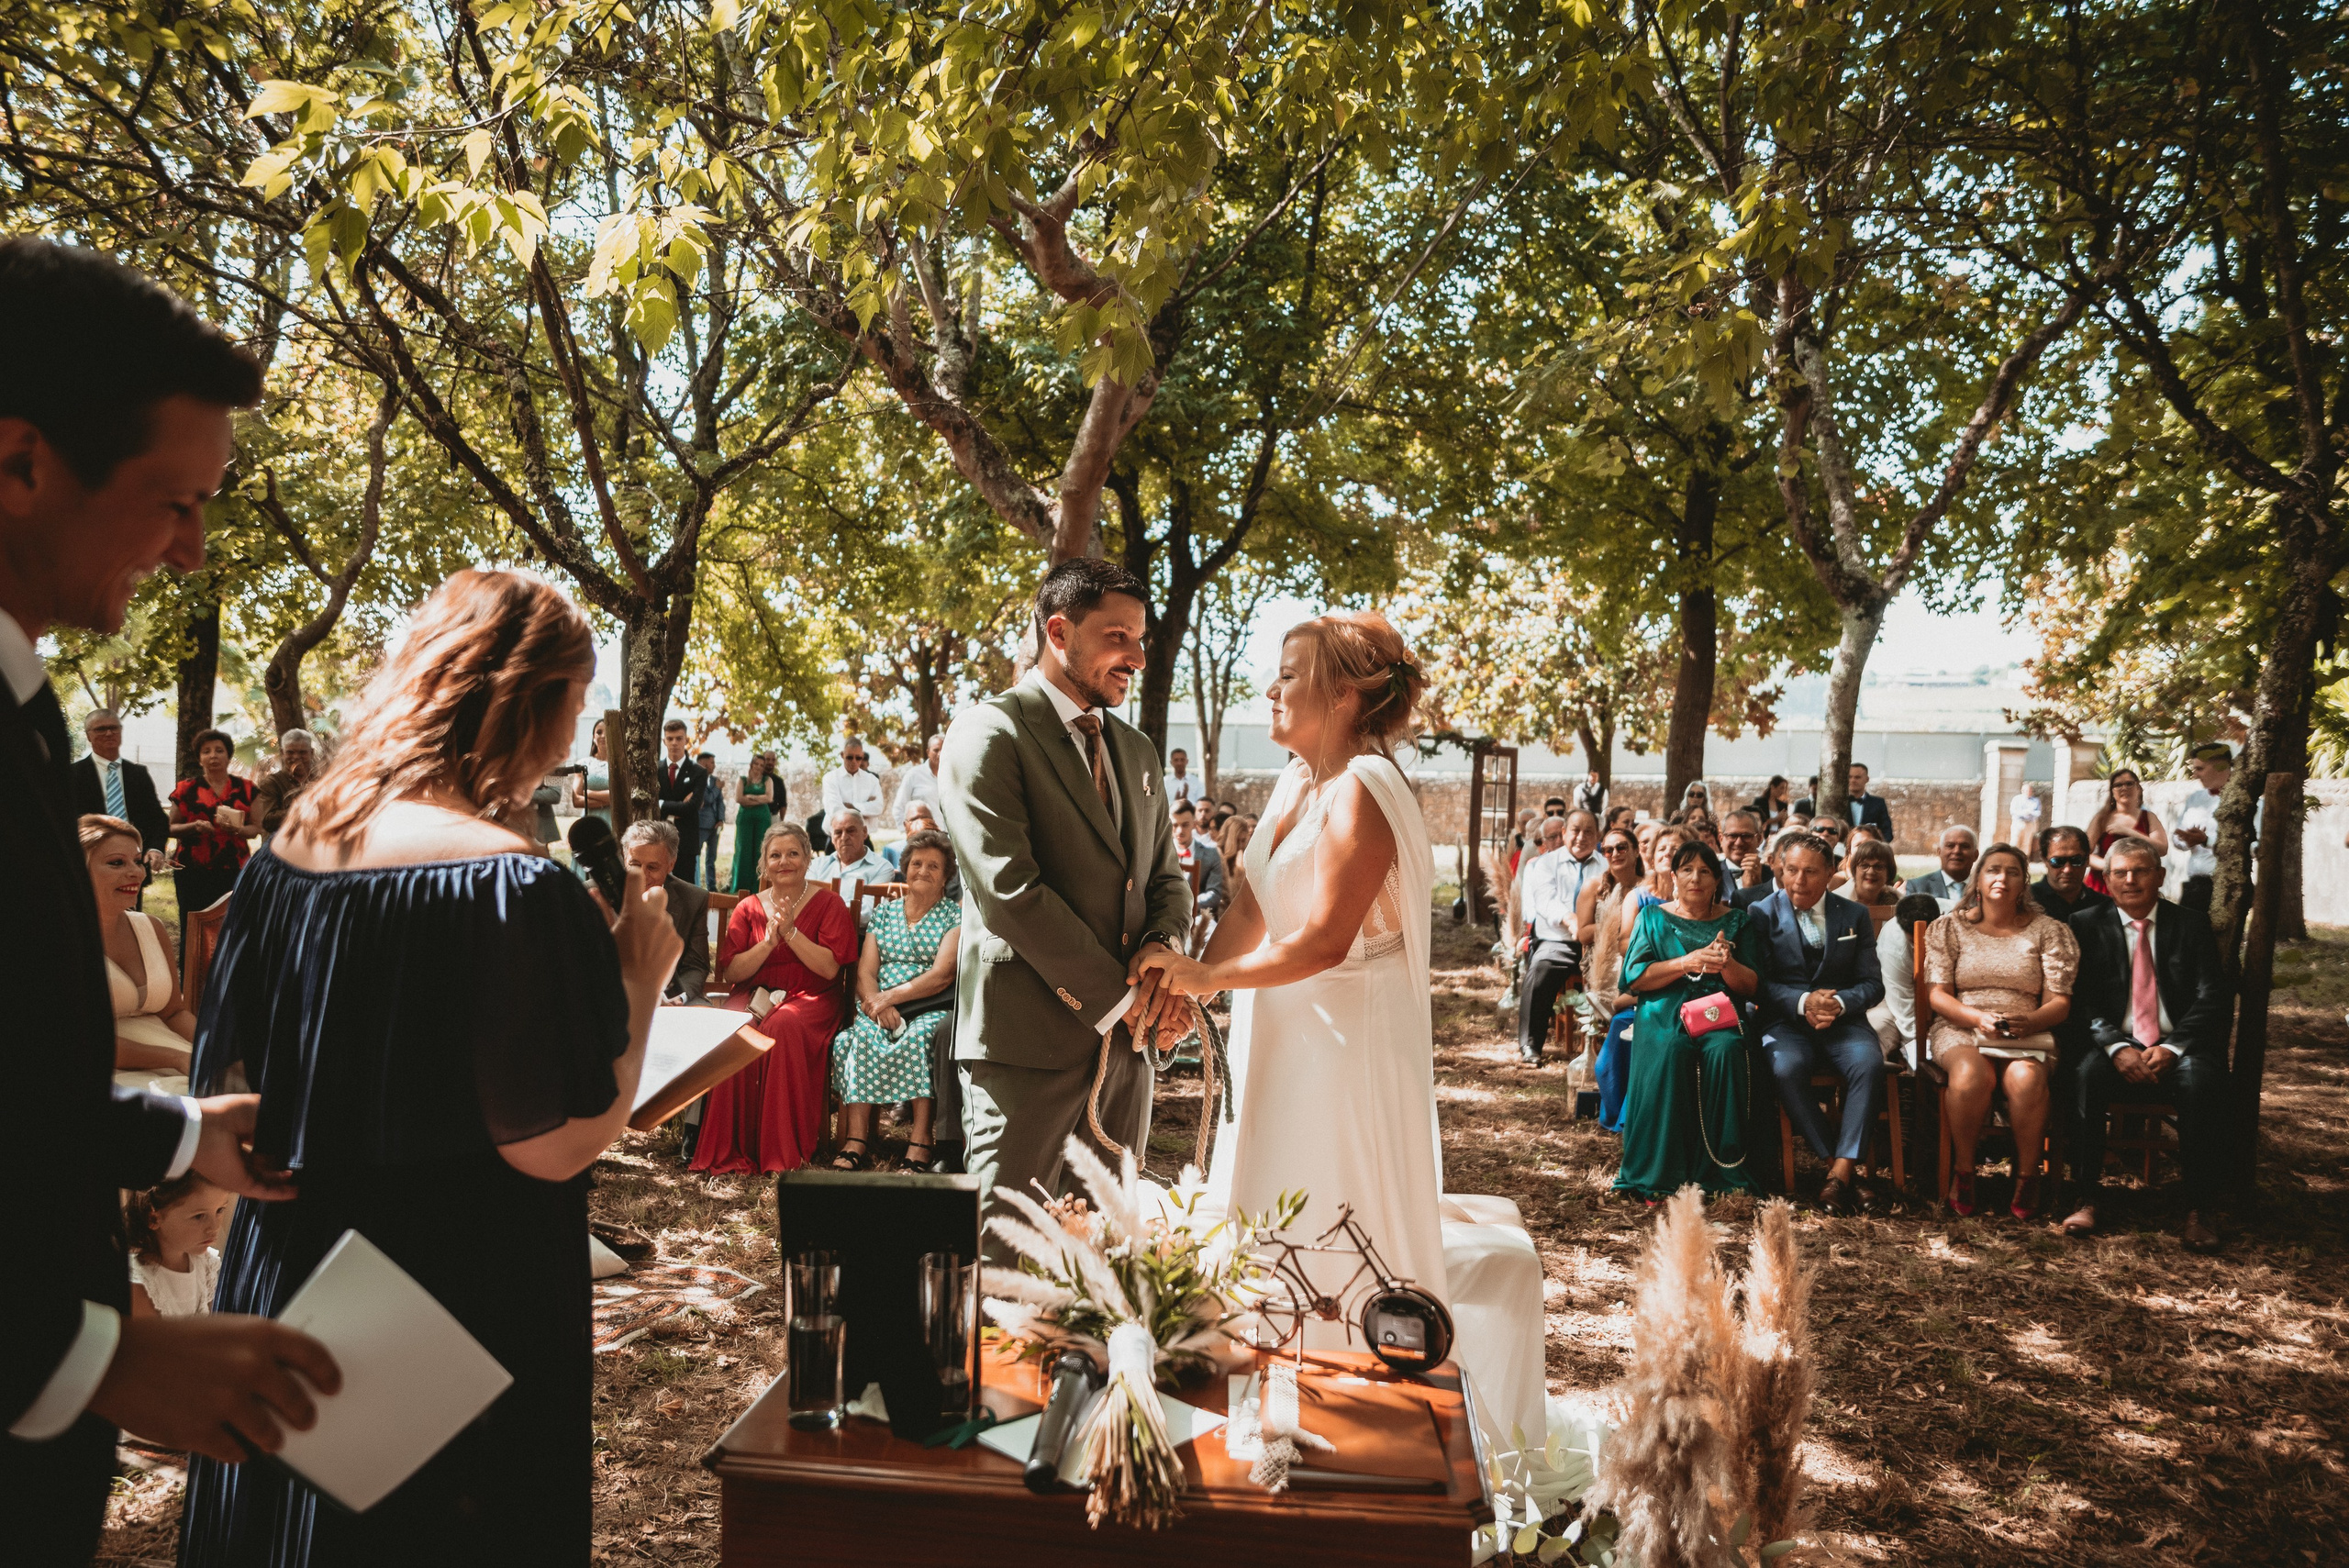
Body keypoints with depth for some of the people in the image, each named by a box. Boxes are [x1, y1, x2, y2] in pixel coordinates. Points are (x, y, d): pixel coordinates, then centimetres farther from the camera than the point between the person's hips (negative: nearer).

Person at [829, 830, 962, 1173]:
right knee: (858, 1038, -30)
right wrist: (877, 1004, -13)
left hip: (931, 1009, -3)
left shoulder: (955, 916, 7)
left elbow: (941, 975, -6)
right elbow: (865, 972, 9)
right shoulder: (884, 912, 19)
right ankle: (856, 1142, -33)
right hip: (880, 1008, 3)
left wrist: (890, 997, -15)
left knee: (917, 1039, -36)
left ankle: (920, 1144, -36)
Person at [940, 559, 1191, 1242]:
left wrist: (1163, 944, -6)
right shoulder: (989, 733, -7)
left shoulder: (1137, 750, 17)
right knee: (1004, 1255, -1)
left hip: (1124, 1044, 7)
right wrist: (1116, 998, -13)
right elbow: (1010, 889, -16)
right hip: (1029, 1041, -7)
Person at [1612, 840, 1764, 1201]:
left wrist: (1727, 965, -14)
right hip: (1663, 1012, -1)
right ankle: (1662, 1175, -30)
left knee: (1726, 1050, -35)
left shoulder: (1736, 922, 16)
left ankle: (1722, 1172, -28)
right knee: (1671, 1049, -35)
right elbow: (1634, 978, 1)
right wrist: (1687, 962, -12)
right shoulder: (1653, 917, 14)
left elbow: (1751, 986, 8)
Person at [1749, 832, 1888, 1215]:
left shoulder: (1854, 915, 11)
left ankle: (1842, 1171, -28)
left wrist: (1838, 1003, -16)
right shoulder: (1762, 914, 5)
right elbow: (1758, 983, -2)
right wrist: (1803, 1002, -19)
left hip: (1843, 1022, 2)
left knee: (1869, 1062, -31)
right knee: (1787, 1067, -35)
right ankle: (1832, 1161, -20)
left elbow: (1872, 983, 6)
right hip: (1785, 1022, -1)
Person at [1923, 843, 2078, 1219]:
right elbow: (1936, 994, 2)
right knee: (1971, 1073, -35)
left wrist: (2027, 1022, -19)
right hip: (1960, 1028, 0)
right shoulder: (1949, 927, 10)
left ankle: (2027, 1174, -14)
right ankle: (1963, 1171, -16)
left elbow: (2060, 1003, 3)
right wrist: (1978, 1018, -18)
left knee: (2026, 1078, -35)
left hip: (2028, 1032, 0)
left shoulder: (2048, 931, 10)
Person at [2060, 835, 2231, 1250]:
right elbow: (2083, 1000, 1)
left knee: (2201, 1079, -33)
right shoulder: (2088, 926, 9)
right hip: (2115, 1048, 0)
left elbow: (2213, 998, 0)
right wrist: (2116, 1048, -17)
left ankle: (2197, 1211, -26)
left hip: (2176, 1052, 0)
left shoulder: (2192, 924, 10)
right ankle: (2086, 1200, -26)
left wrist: (2171, 1048, -16)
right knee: (2086, 1074, -32)